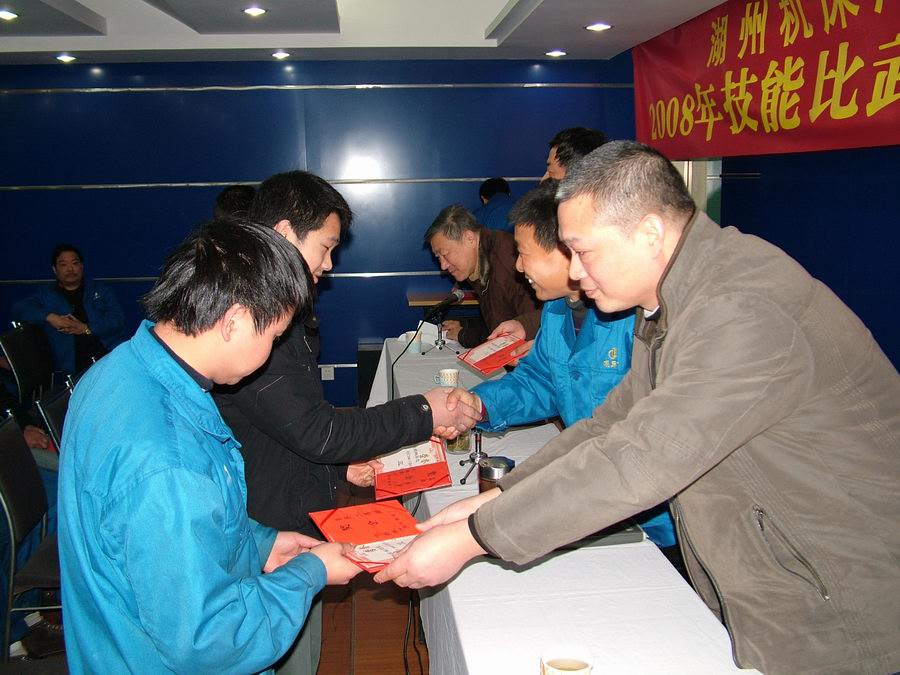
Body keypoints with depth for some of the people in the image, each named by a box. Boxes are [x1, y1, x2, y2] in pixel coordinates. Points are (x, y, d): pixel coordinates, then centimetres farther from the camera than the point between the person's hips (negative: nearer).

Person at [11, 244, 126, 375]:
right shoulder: (45, 294, 19)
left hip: (111, 354, 0)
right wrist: (49, 317, -10)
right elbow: (18, 309, 4)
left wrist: (87, 329, -8)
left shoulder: (100, 290, 18)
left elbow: (117, 319, 6)